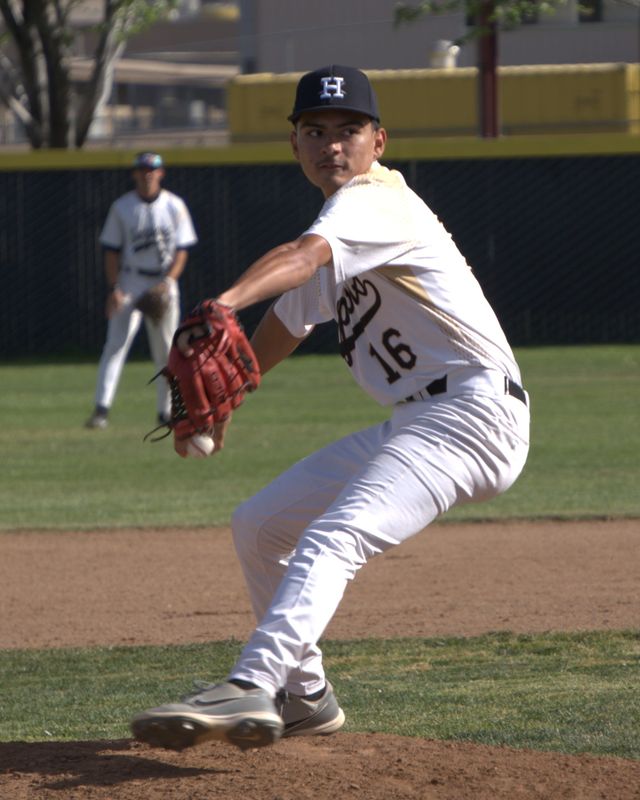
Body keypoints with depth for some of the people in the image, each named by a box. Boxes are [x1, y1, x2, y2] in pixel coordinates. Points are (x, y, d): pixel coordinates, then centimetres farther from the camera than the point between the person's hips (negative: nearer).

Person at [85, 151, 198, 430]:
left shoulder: (174, 206, 1)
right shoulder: (122, 207, 0)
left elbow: (182, 250, 0)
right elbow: (112, 251, 2)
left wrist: (168, 281, -13)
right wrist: (114, 288, -8)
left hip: (164, 284, 1)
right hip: (130, 283, -1)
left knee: (166, 350, 6)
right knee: (116, 344, -14)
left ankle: (165, 411, 16)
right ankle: (101, 409, -21)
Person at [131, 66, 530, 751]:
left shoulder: (374, 201, -12)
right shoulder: (341, 220, 18)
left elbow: (303, 255, -33)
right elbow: (287, 321, 32)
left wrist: (225, 302, -50)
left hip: (471, 408, -11)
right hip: (409, 426, 11)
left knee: (333, 538, -31)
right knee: (258, 526, 17)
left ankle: (251, 689, -48)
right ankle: (304, 699, 25)